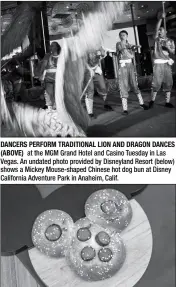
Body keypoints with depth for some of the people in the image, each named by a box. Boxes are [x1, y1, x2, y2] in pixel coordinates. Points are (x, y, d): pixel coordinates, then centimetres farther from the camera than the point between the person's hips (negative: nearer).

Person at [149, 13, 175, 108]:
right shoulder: (157, 39, 10)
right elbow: (156, 28, -4)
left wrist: (168, 48, -10)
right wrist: (161, 18, -12)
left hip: (167, 64, 3)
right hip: (158, 64, -2)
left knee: (168, 83, 2)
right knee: (156, 82, -7)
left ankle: (167, 102, 7)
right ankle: (152, 100, 6)